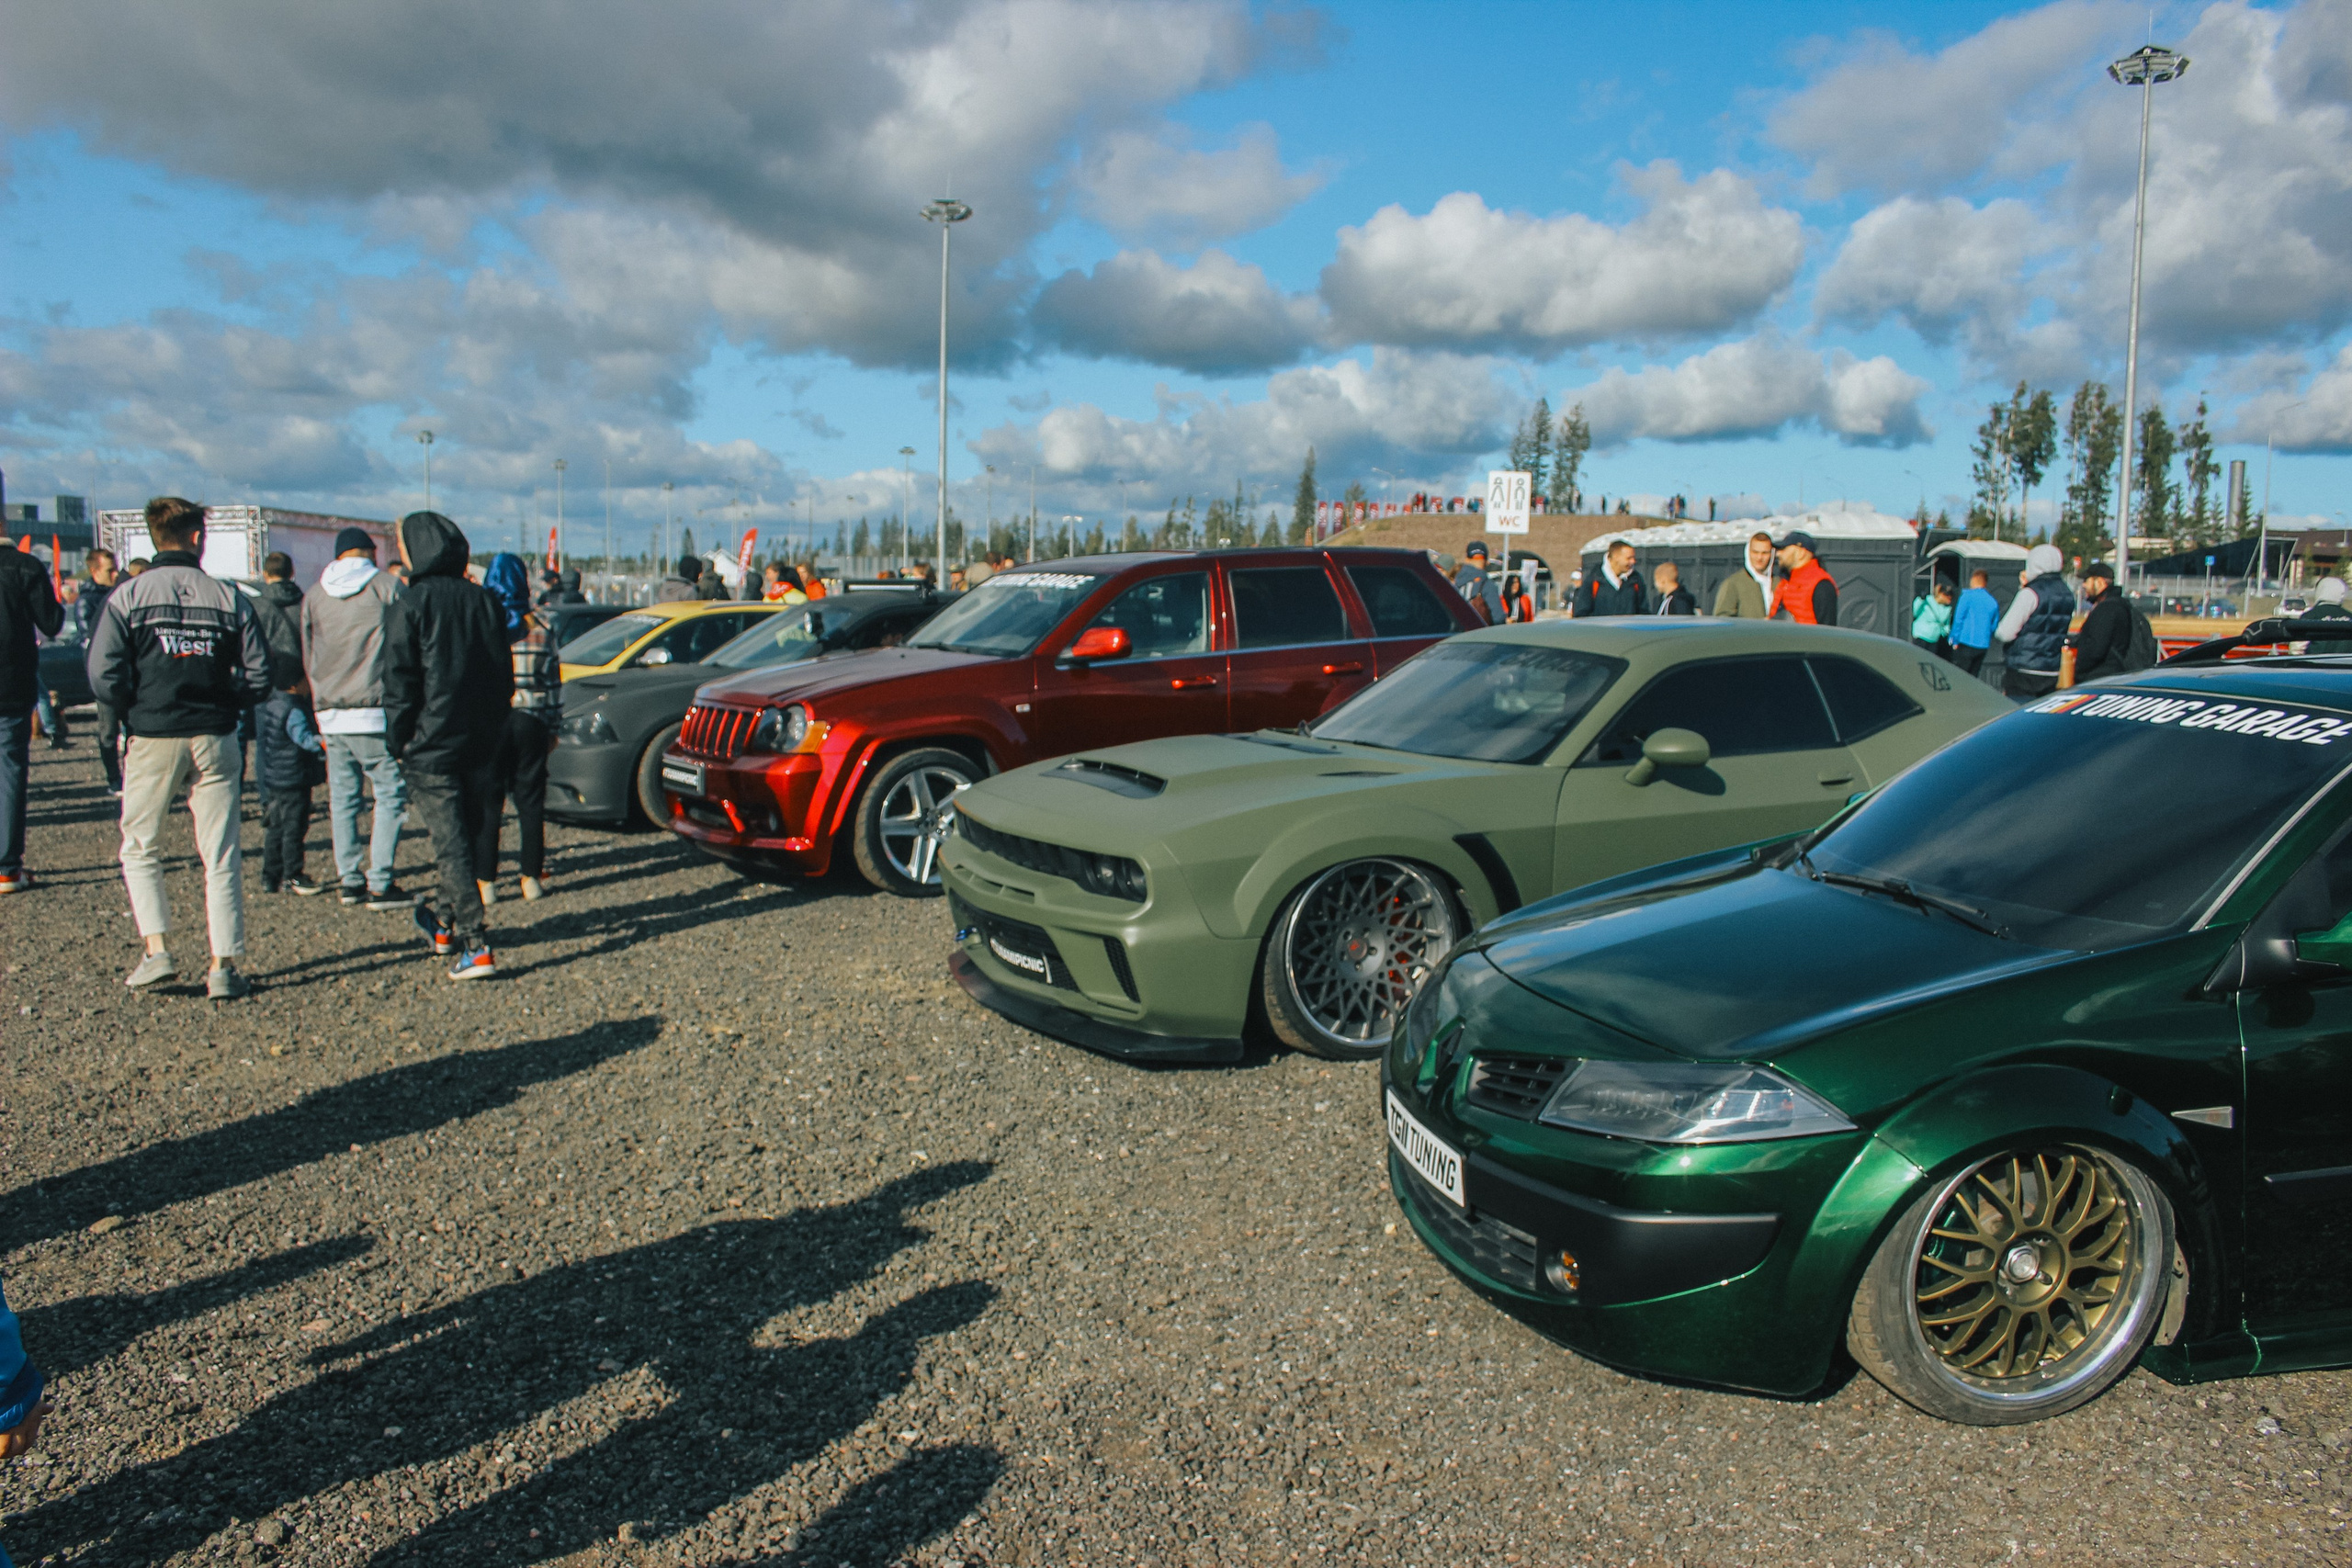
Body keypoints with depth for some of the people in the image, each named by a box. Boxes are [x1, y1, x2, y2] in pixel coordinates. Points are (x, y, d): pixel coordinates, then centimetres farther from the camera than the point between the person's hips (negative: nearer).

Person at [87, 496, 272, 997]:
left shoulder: (127, 595, -1)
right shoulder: (230, 598, 2)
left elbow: (103, 674, -8)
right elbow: (259, 676, -1)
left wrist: (136, 713, 8)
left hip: (152, 739, 0)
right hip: (216, 739, 1)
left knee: (140, 848, 16)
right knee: (221, 856, 5)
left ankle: (156, 950, 6)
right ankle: (224, 967, 3)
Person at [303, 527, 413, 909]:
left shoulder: (314, 595, 11)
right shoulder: (386, 587, -2)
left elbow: (307, 658, 16)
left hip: (331, 714, 5)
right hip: (374, 711, -5)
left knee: (342, 798, 11)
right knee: (390, 795, -2)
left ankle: (350, 880, 14)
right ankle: (380, 884, -6)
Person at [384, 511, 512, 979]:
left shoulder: (409, 607, -8)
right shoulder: (483, 600, 8)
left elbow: (400, 685, -9)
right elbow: (505, 676, 10)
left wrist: (398, 744, -1)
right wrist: (493, 727, 16)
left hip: (431, 746, -5)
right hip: (482, 744, 5)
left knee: (451, 845, -4)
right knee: (464, 836, 17)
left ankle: (476, 947, -9)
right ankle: (444, 922, 32)